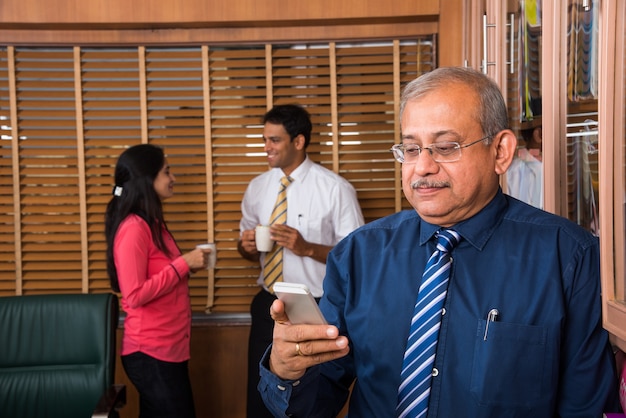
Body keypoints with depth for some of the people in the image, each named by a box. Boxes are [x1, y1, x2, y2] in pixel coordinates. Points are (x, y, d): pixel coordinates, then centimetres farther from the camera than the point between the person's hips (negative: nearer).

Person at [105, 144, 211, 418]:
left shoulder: (153, 223, 11)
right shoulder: (133, 228, -18)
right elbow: (135, 295, -22)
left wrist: (187, 265, 3)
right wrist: (182, 264, -18)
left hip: (169, 347, 9)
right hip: (151, 352, -9)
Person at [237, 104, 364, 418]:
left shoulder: (335, 189, -13)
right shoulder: (257, 187, 3)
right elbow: (249, 249, 12)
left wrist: (307, 248, -26)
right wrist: (246, 245, -12)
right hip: (268, 305, 5)